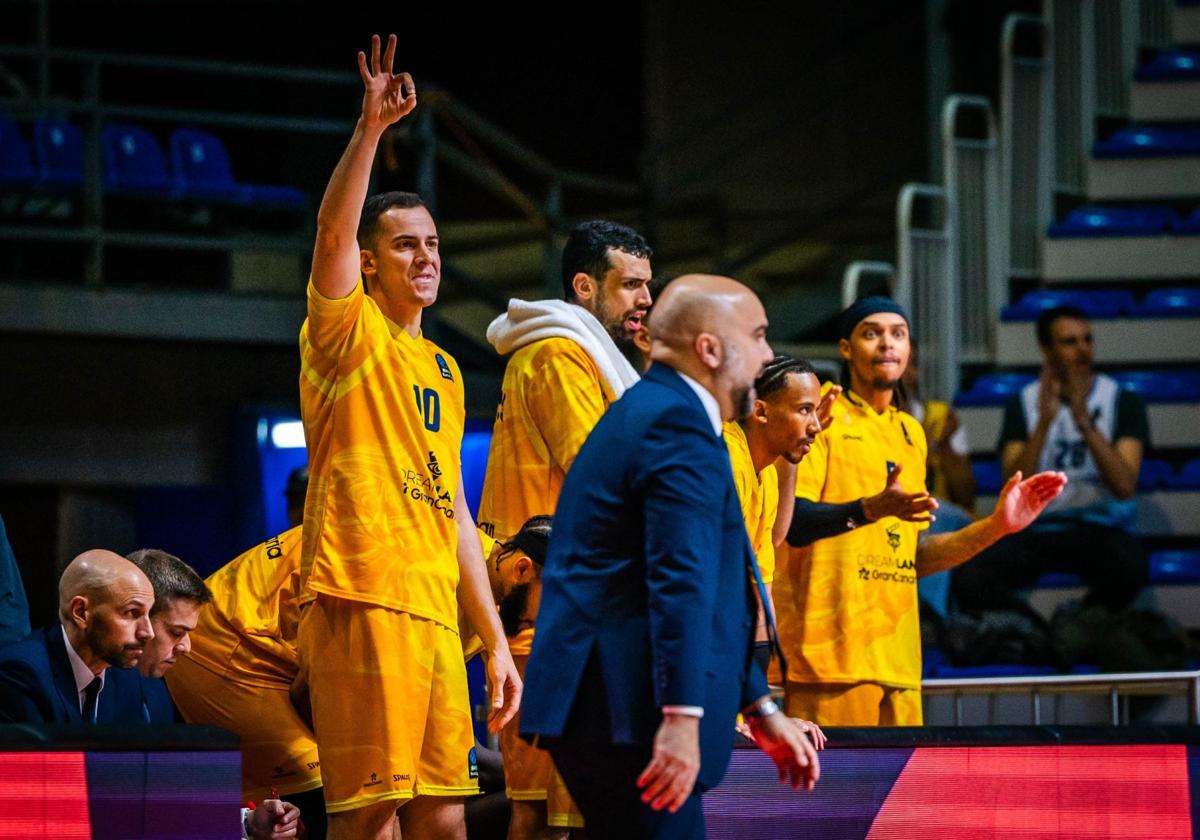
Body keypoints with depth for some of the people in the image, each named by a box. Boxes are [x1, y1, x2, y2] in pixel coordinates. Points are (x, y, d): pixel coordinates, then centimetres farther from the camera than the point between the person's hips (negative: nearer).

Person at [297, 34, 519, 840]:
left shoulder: (443, 371, 22)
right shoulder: (350, 334, 3)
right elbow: (332, 233, -17)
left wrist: (496, 639, 19)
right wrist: (372, 125, -25)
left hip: (435, 613, 7)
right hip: (364, 602, -7)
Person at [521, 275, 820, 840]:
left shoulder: (648, 412, 23)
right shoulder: (679, 424, -11)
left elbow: (717, 595, 26)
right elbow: (681, 584, -22)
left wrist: (761, 712, 27)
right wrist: (682, 720, -28)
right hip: (629, 711, -11)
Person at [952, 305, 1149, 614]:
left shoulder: (1123, 402, 2)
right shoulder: (1024, 403, 5)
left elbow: (1125, 489, -13)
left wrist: (1085, 422, -22)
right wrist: (1044, 421, -20)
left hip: (1101, 527, -1)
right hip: (1037, 528, 1)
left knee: (1130, 566, -37)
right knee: (968, 578, -29)